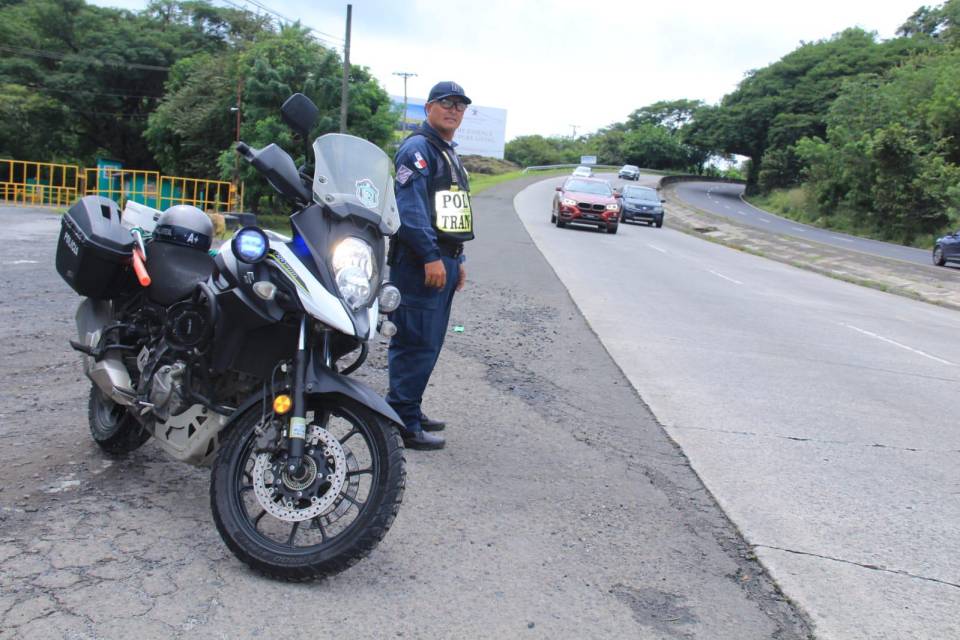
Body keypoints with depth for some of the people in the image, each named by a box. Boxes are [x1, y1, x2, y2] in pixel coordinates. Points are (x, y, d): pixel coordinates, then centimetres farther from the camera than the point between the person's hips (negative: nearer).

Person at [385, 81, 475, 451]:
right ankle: (403, 424, -3)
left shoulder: (449, 153, 24)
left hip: (442, 260, 10)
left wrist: (457, 260, 23)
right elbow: (410, 206, -19)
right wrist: (431, 257, -24)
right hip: (420, 263, -10)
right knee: (416, 343, -9)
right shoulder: (418, 147, -8)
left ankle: (409, 410, 25)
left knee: (428, 343, 14)